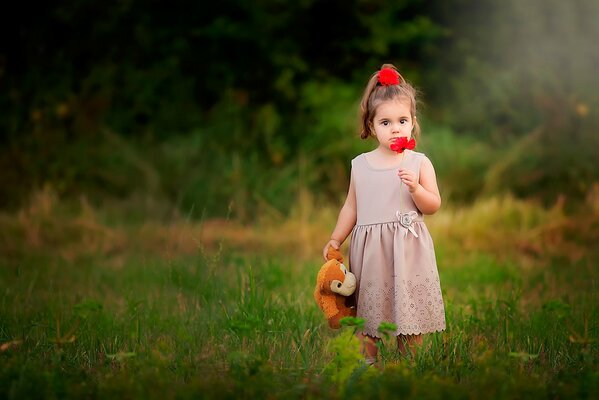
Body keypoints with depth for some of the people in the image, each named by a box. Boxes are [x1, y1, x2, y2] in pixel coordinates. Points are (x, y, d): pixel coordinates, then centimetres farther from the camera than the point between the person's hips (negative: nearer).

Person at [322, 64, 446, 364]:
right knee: (367, 311, 6)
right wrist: (335, 240, 9)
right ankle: (367, 364, 18)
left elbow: (433, 206, -2)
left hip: (407, 249, -2)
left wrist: (415, 187, -19)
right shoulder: (360, 165, 5)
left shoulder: (419, 163, -1)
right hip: (370, 249, 2)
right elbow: (351, 207, 14)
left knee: (410, 313, 2)